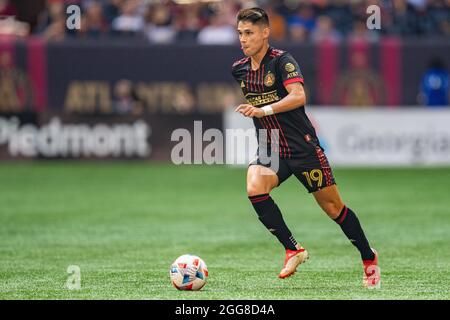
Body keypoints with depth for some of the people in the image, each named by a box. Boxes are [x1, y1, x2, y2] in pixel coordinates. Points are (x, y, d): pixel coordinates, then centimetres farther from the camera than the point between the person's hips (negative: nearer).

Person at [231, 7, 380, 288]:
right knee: (254, 188, -25)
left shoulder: (282, 61, -13)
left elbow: (298, 96, -29)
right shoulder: (239, 69, 6)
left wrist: (264, 110, -37)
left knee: (332, 207, 3)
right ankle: (293, 250, -13)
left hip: (302, 146, -5)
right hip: (269, 149, 5)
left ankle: (368, 257, 24)